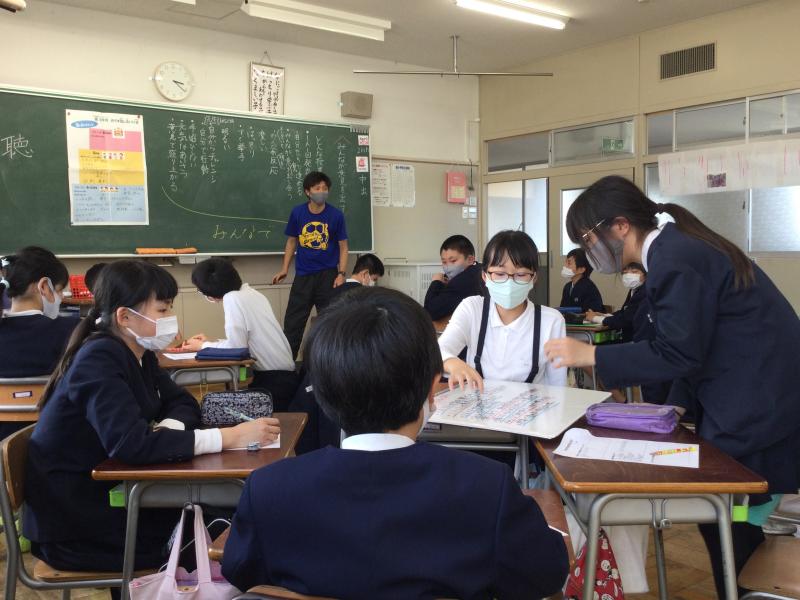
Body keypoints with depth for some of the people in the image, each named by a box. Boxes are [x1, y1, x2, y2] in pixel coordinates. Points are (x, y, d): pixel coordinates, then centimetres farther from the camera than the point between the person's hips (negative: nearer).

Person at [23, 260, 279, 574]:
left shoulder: (138, 353, 3)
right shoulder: (99, 360, -23)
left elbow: (183, 403, 8)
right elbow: (131, 444, -34)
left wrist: (168, 427, -17)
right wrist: (230, 436, -34)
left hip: (103, 492, 7)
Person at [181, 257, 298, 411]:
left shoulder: (232, 298, -15)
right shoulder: (249, 293, 11)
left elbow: (236, 346, -17)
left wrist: (203, 346, -1)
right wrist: (209, 342, 17)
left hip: (274, 379, -9)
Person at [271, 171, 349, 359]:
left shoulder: (336, 215, -6)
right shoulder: (297, 212, -1)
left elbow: (343, 247, 0)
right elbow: (291, 241, 10)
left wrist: (341, 274, -10)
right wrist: (284, 269, 4)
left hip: (327, 275, -1)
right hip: (303, 275, 2)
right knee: (292, 322, 4)